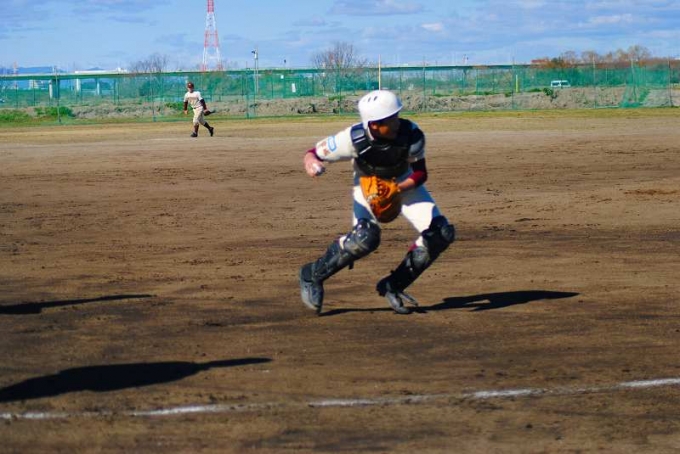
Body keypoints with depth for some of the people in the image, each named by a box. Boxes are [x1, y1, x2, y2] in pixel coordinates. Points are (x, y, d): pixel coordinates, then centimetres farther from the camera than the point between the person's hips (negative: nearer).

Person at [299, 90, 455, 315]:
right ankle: (312, 275, -6)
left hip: (404, 184, 3)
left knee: (441, 234, -12)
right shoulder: (354, 138, -34)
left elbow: (420, 174, -16)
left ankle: (393, 286, 5)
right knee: (366, 237, -30)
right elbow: (314, 153, -24)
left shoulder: (412, 135, -30)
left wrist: (395, 190, -34)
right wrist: (310, 162, -48)